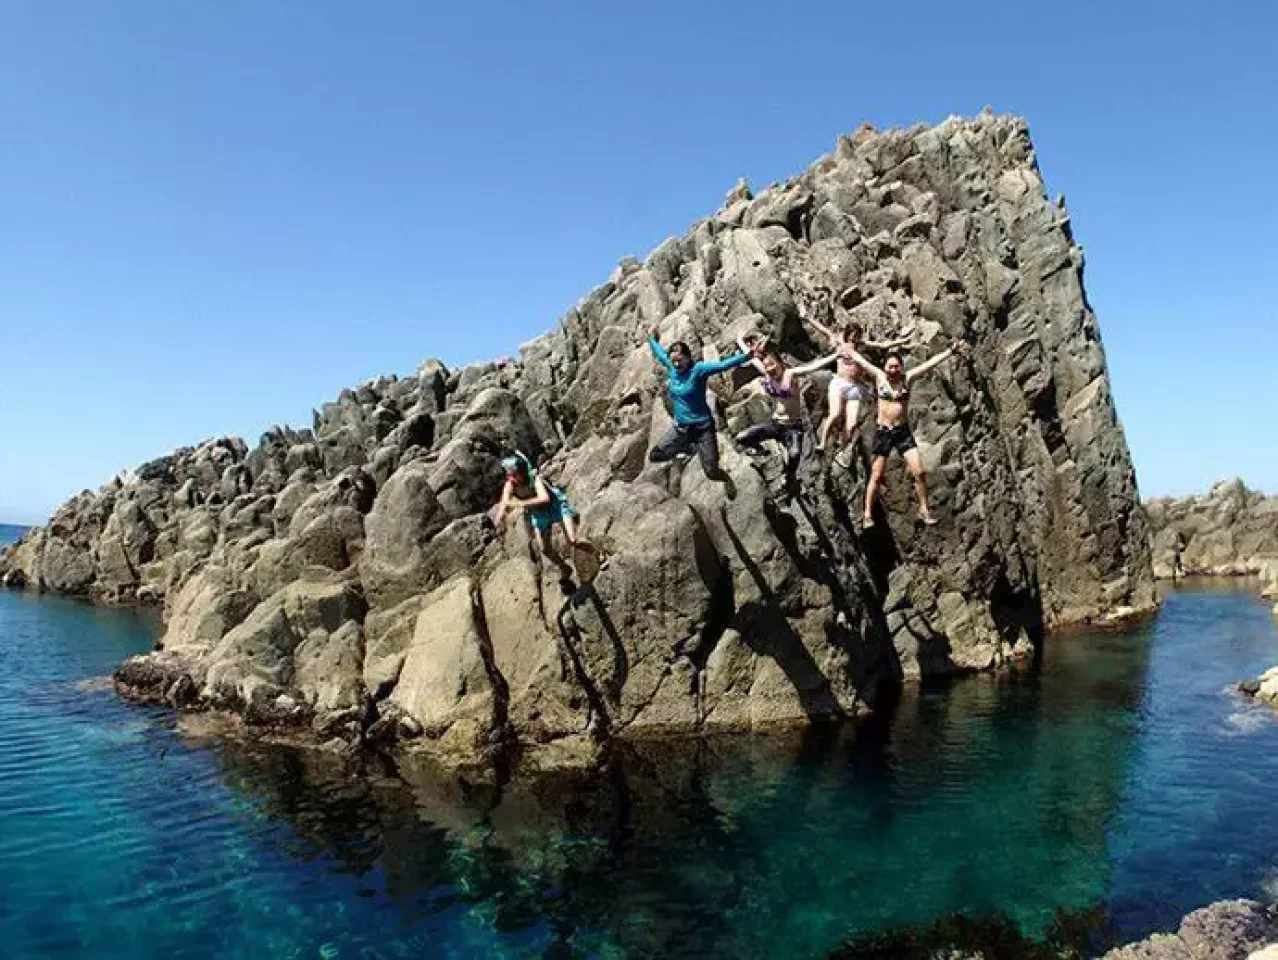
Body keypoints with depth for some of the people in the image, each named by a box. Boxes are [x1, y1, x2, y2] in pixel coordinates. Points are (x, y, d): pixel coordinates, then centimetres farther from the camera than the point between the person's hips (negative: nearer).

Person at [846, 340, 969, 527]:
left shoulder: (907, 378, -3)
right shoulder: (879, 377, -3)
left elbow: (931, 363, -8)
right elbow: (860, 359, 6)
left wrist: (951, 350, -15)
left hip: (903, 431, 1)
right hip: (882, 432, -1)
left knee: (919, 472, -3)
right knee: (876, 477, 3)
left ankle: (924, 510, 12)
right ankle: (868, 514, 14)